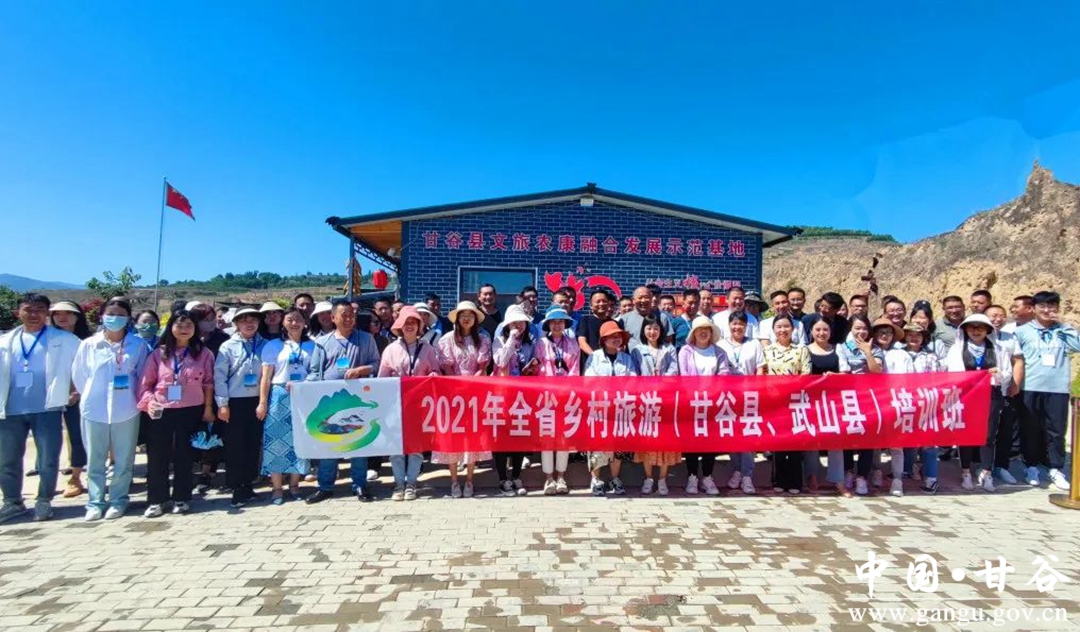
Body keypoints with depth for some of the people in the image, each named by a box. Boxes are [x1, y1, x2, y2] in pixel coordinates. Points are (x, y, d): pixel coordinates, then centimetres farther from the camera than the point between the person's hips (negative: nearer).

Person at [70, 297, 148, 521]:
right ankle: (95, 502, 19)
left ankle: (118, 500, 19)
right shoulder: (88, 344, -1)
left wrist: (129, 397, 5)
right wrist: (92, 396, 12)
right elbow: (78, 376, 9)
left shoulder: (138, 345, -5)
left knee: (123, 460, 7)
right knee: (95, 460, 9)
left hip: (126, 411, -1)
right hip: (94, 410, 1)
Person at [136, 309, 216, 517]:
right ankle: (156, 500, 17)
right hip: (161, 411, 1)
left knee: (184, 456, 9)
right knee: (157, 456, 5)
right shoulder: (159, 353, 3)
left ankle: (181, 498, 20)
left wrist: (208, 408, 0)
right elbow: (145, 383, 4)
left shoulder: (203, 353, 1)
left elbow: (208, 383, 3)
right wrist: (149, 401, -12)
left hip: (190, 411, -1)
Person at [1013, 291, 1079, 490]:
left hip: (1058, 389, 2)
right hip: (1031, 389, -2)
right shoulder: (1022, 331, 2)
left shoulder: (1062, 331, 10)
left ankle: (1056, 469, 15)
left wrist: (1063, 324, -4)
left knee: (1056, 430, 5)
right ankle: (1031, 466, 17)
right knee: (1031, 430, 6)